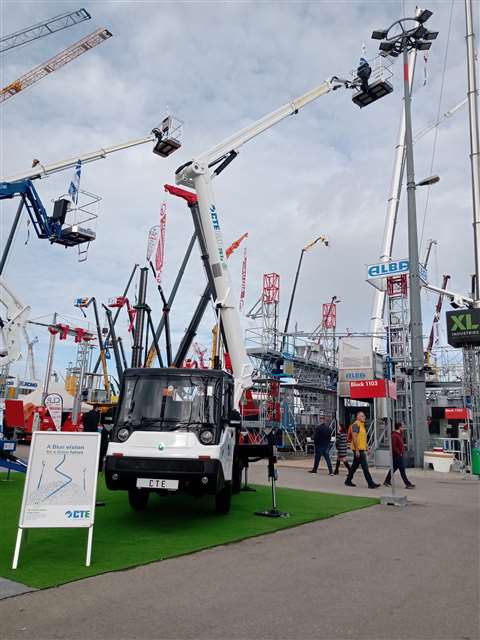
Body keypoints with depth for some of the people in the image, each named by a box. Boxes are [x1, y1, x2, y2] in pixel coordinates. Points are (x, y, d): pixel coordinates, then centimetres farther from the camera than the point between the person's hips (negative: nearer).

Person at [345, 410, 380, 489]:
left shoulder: (362, 425, 18)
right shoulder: (356, 425, -13)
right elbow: (354, 438, -19)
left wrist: (367, 448, 18)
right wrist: (357, 450, -23)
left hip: (361, 449, 10)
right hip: (358, 449, -10)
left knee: (355, 465, 14)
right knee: (365, 466, -7)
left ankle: (348, 481, 21)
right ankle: (371, 484, -5)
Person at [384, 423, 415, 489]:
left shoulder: (399, 434, 14)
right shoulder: (394, 436, -18)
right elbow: (393, 446, -23)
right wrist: (399, 453, -19)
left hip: (400, 455, 10)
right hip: (397, 456, -10)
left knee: (394, 468, 16)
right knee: (402, 470, -7)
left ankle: (387, 481, 24)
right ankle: (407, 484, -5)